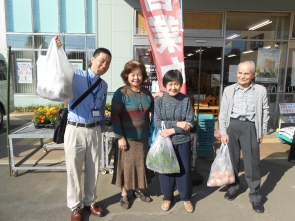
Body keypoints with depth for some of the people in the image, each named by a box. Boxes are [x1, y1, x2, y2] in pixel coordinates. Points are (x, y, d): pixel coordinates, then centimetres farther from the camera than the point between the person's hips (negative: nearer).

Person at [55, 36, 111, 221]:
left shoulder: (104, 86, 10)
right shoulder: (75, 76, -5)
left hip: (94, 131, 5)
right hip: (75, 130, -4)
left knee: (93, 169, 14)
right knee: (74, 170, 7)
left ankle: (90, 201, 35)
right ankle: (75, 206, 28)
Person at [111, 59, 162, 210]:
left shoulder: (146, 93, 4)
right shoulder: (121, 93, -13)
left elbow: (152, 110, 16)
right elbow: (115, 117, -14)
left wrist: (156, 99, -2)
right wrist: (120, 137, -16)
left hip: (143, 137, 5)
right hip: (127, 138, -5)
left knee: (141, 164, 18)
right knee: (126, 165, 10)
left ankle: (138, 190, 40)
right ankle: (124, 194, 30)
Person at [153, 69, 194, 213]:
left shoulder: (186, 100, -5)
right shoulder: (159, 101, -5)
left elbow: (190, 123, -7)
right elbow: (157, 122, -11)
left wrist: (172, 130, -17)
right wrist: (177, 124, -19)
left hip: (183, 141, 0)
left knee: (184, 169, 11)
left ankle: (186, 197, 33)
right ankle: (167, 197, 34)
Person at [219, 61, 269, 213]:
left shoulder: (261, 90, 3)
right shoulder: (229, 90, 5)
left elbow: (265, 112, 9)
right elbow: (223, 112, 3)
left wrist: (262, 132, 7)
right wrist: (223, 132, -3)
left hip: (250, 127, -1)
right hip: (232, 126, 2)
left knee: (252, 162, 2)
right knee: (232, 159, 13)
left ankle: (255, 195, 19)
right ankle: (233, 187, 33)